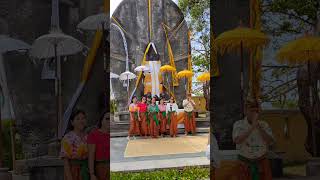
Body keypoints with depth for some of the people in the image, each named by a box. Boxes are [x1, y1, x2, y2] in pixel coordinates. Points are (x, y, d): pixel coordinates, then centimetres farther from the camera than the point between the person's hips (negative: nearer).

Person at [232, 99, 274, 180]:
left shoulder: (264, 125, 3)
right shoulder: (238, 124, -4)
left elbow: (270, 141, -10)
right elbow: (237, 140, -20)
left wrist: (258, 126, -19)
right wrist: (252, 127, -22)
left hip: (262, 162, 2)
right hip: (244, 162, -2)